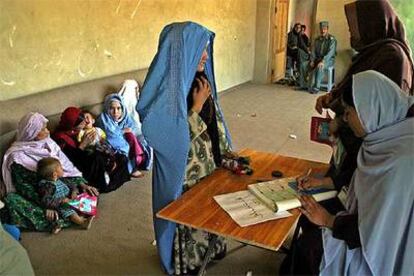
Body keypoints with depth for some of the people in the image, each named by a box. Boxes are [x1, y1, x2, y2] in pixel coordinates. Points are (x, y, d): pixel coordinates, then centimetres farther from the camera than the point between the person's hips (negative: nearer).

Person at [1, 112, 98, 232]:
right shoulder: (17, 156, -12)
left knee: (89, 192, -15)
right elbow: (23, 187, -16)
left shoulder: (48, 143, 4)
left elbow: (67, 166, 4)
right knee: (12, 199, -35)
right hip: (38, 195, -4)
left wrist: (82, 184, -10)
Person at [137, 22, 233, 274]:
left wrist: (226, 153, 10)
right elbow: (177, 139, -25)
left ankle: (211, 249, 50)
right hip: (186, 171, -7)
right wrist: (197, 106, -25)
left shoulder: (199, 78, -1)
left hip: (210, 162, 7)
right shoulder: (167, 89, -25)